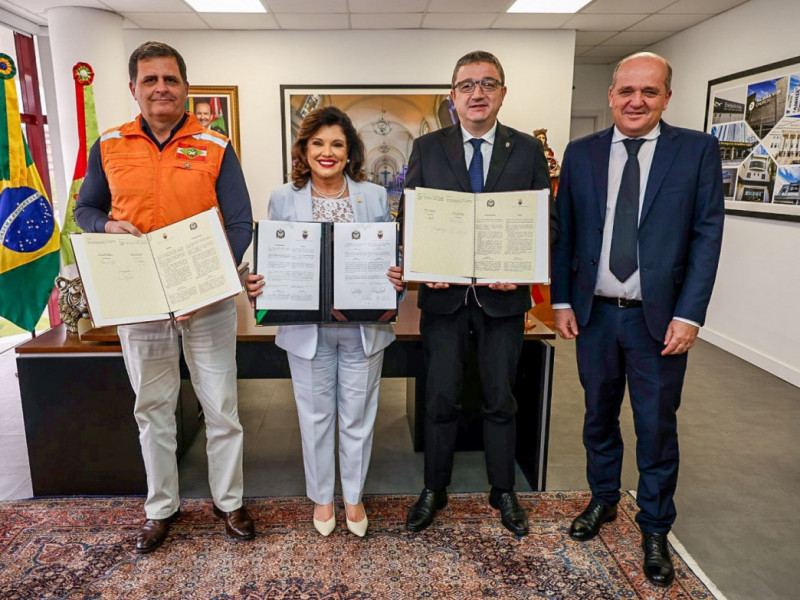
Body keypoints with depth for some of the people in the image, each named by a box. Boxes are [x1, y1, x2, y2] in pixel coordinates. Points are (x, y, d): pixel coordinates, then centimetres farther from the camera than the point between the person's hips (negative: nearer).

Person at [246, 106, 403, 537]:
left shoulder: (375, 197, 2)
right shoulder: (283, 199, 1)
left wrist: (398, 279, -17)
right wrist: (255, 284, -16)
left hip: (364, 327, 1)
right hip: (307, 328, 0)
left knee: (357, 416, 13)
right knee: (315, 415, 14)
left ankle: (354, 497, 36)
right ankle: (321, 498, 36)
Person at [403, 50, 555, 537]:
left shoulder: (528, 150, 4)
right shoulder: (427, 148, 4)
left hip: (503, 295, 1)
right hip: (444, 293, 0)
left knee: (501, 401, 13)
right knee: (441, 400, 9)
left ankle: (503, 492, 33)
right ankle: (434, 491, 30)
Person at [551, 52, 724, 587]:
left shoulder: (698, 150, -2)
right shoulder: (581, 153, 3)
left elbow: (707, 235, -5)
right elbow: (564, 232, 5)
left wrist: (688, 315, -11)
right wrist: (563, 300, 0)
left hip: (659, 318, -2)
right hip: (594, 313, 2)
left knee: (657, 428, 8)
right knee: (599, 416, 17)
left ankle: (655, 530, 29)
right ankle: (603, 500, 40)